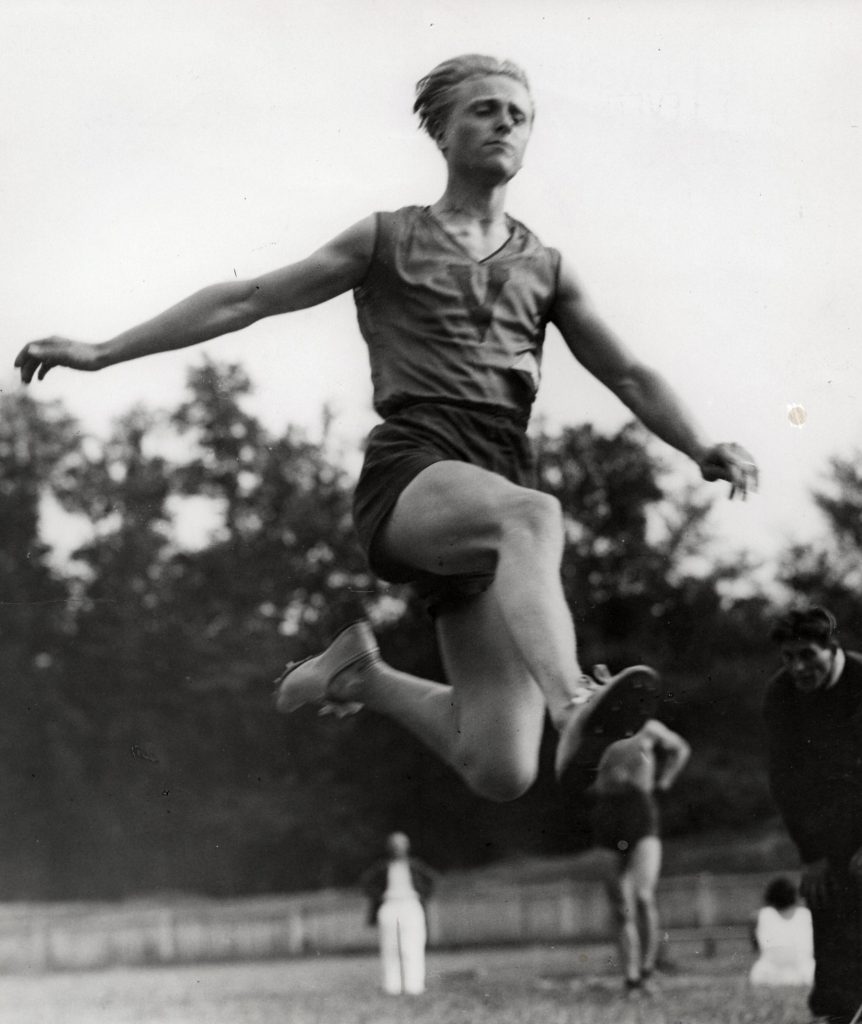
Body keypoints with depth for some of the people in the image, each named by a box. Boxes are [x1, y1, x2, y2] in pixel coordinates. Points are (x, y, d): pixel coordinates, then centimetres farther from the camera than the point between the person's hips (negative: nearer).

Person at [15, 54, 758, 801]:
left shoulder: (545, 267, 22)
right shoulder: (388, 240, 16)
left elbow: (628, 376, 23)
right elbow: (247, 299, 14)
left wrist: (704, 450, 4)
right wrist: (101, 353, 10)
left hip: (497, 484, 4)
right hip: (409, 471, -4)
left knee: (502, 774, -8)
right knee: (534, 515, -40)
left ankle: (361, 674, 19)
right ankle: (572, 702, -60)